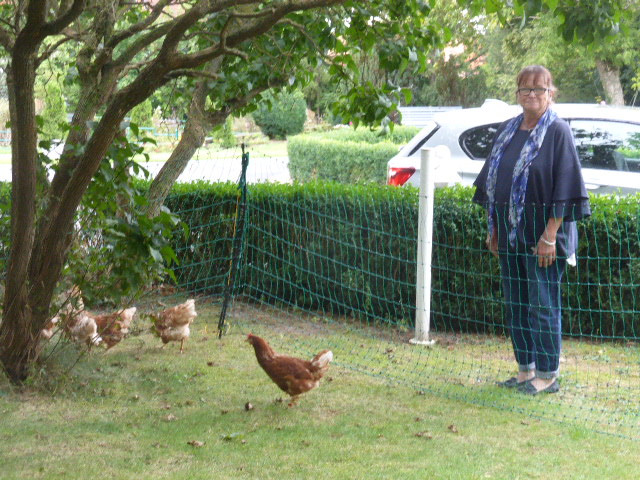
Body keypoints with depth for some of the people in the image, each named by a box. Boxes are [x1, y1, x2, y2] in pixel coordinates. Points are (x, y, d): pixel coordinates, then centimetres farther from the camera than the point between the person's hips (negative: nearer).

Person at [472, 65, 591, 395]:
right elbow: (492, 181, 16)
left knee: (542, 305, -2)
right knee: (515, 304, 12)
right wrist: (493, 228, 11)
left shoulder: (558, 132, -8)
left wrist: (550, 234, -18)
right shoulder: (508, 131, 11)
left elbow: (564, 186, -13)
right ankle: (526, 369, 23)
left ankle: (547, 375, 8)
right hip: (510, 232, 7)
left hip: (541, 234, -7)